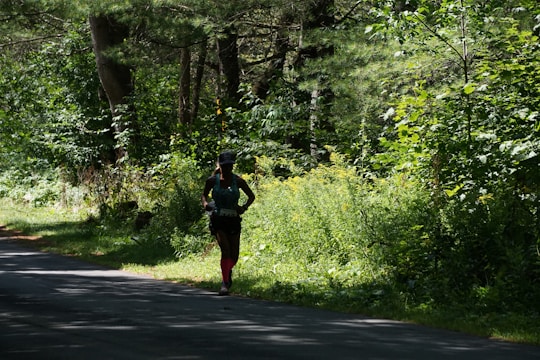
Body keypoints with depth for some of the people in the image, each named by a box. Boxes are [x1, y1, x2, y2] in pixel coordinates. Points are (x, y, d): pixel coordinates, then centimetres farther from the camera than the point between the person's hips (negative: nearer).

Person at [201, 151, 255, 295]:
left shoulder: (238, 181, -2)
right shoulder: (212, 180, -2)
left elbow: (251, 196, 10)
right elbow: (204, 194, 14)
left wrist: (244, 207, -8)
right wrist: (205, 203, -8)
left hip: (233, 219, 2)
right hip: (218, 219, -2)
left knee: (234, 256, 6)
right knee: (225, 250, -20)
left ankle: (228, 271, 40)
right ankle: (225, 282, -16)